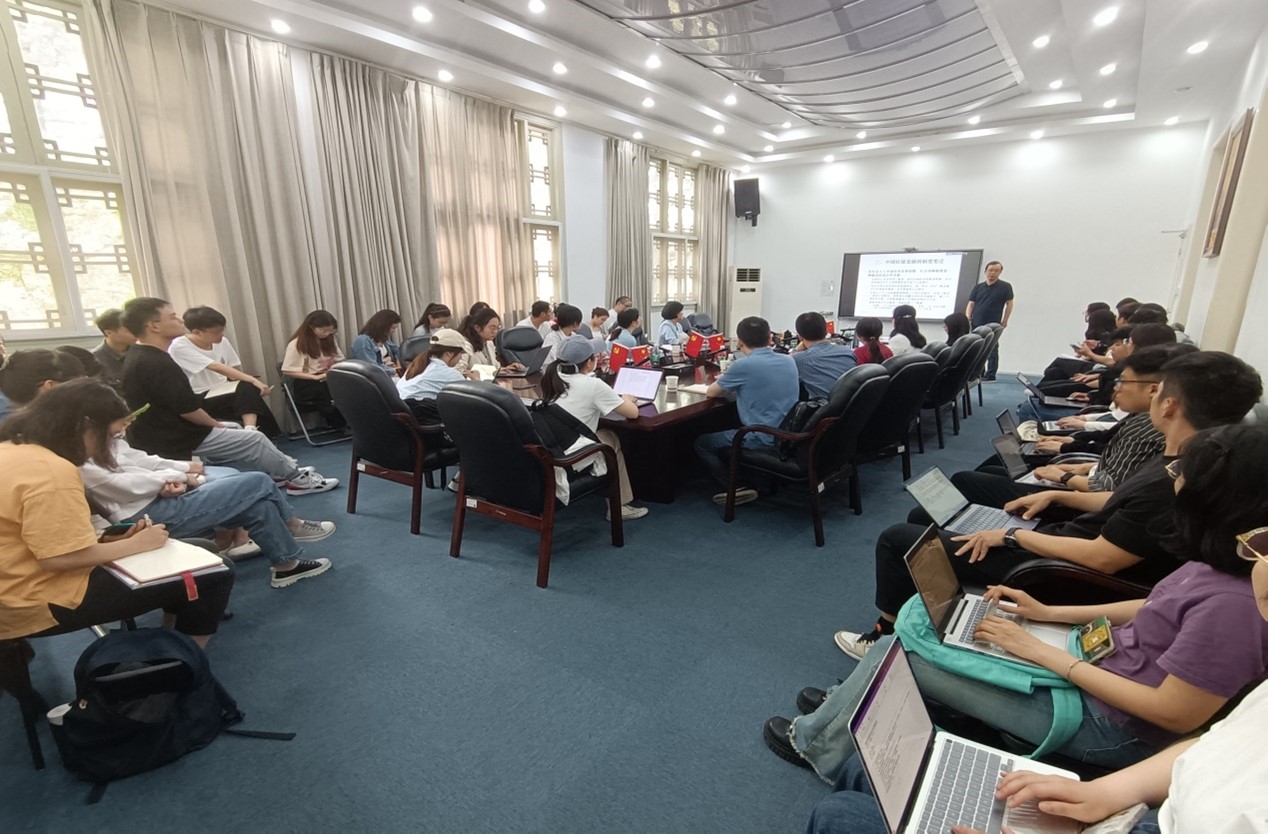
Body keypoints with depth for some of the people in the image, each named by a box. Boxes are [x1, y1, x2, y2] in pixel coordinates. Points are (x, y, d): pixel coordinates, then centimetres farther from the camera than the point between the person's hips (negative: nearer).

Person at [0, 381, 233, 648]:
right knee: (214, 577, -13)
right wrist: (136, 544, -15)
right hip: (41, 604, -11)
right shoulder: (52, 471, -24)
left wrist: (117, 539, 4)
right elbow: (63, 556, -28)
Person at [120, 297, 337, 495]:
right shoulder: (157, 364, -26)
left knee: (236, 430, 22)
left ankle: (282, 470, 26)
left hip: (161, 434, 10)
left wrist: (212, 422, 12)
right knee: (255, 440, -1)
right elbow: (187, 409, -23)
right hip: (181, 442, -10)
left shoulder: (138, 356, 7)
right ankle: (297, 477, 15)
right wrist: (215, 423, -5)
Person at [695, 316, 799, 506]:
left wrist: (729, 388, 18)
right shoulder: (789, 361, 4)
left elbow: (710, 392, -1)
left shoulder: (743, 365, -15)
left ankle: (739, 487, 2)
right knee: (728, 431, 30)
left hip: (764, 440, -7)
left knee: (701, 442, 11)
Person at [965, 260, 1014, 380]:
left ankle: (990, 376, 4)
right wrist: (967, 317, -6)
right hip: (976, 325, 4)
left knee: (992, 351, 0)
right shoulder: (978, 287, 10)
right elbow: (971, 304, 9)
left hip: (993, 325, -4)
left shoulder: (1005, 287, 0)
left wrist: (1004, 322, 0)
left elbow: (1009, 304, 3)